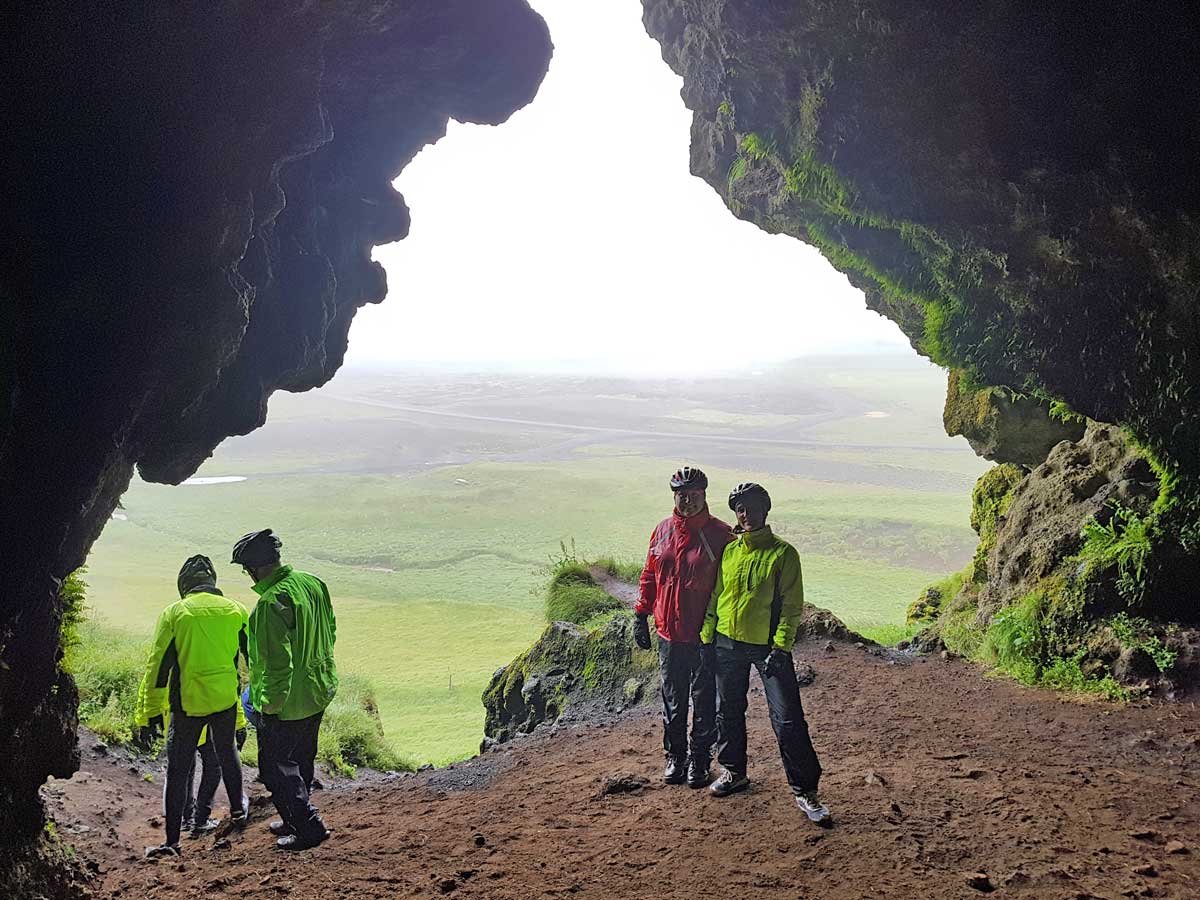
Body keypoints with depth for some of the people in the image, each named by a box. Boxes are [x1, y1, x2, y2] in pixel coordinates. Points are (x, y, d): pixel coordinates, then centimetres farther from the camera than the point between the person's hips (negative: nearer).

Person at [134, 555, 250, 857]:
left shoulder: (174, 613, -7)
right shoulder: (235, 610, 0)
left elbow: (158, 664, -5)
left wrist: (150, 710, 3)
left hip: (187, 702, -2)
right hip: (226, 699, 3)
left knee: (178, 769, 7)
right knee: (227, 754, 26)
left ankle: (172, 841, 8)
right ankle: (237, 808, 41)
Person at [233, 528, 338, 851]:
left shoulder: (272, 602, -26)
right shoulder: (313, 583, 0)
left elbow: (278, 661, -26)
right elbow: (330, 631, 11)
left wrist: (270, 702, -15)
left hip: (286, 702, -9)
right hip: (319, 693, 9)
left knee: (276, 767, 7)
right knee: (300, 761, 23)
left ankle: (309, 827, 10)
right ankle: (295, 818, 39)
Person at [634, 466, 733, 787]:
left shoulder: (720, 534, -8)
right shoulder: (662, 531, 4)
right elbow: (649, 577, 12)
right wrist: (640, 616, 10)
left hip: (706, 635, -3)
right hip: (669, 632, 3)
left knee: (704, 701, 8)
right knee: (672, 700, 14)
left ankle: (699, 760, 23)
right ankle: (675, 756, 28)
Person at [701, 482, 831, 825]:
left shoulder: (783, 553, -6)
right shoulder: (728, 551, 6)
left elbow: (791, 605, -7)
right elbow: (714, 596, 12)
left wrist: (781, 647, -15)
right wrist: (707, 638, 7)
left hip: (768, 647, -4)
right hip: (727, 645, 4)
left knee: (788, 718, -7)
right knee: (728, 713, 15)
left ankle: (805, 792, 3)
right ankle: (734, 772, 34)